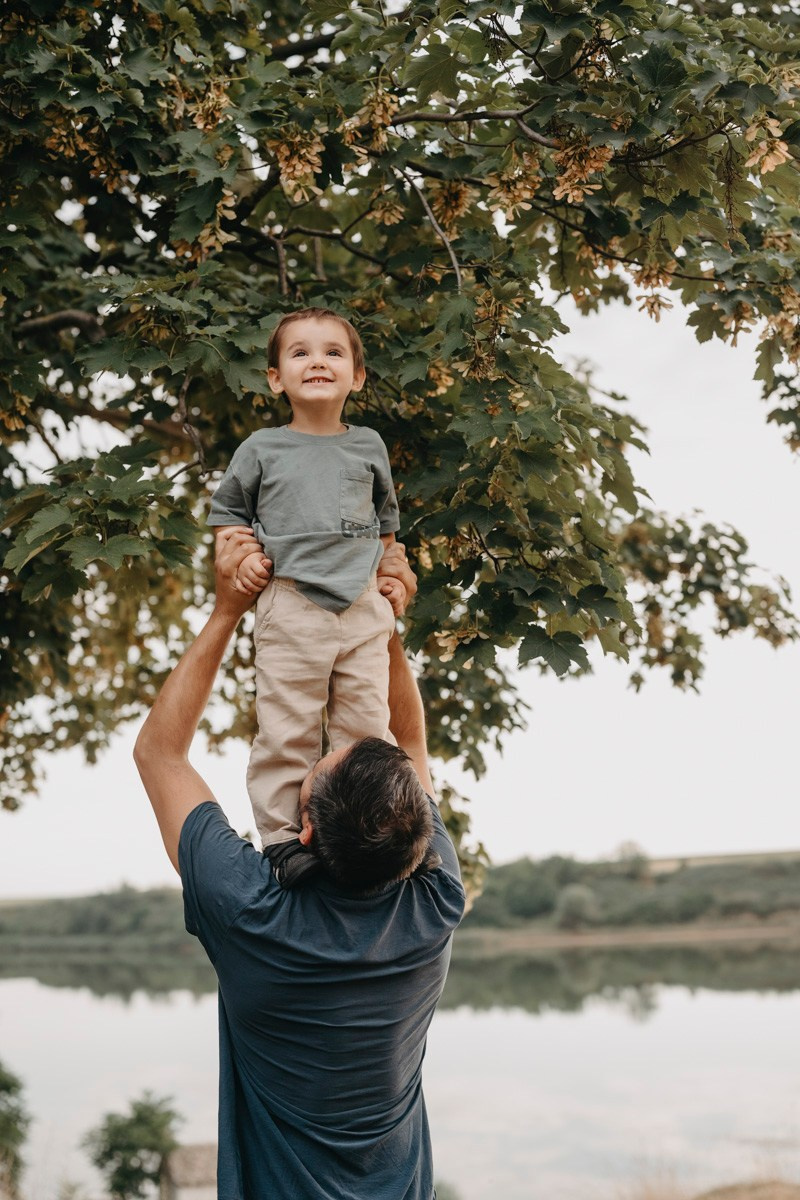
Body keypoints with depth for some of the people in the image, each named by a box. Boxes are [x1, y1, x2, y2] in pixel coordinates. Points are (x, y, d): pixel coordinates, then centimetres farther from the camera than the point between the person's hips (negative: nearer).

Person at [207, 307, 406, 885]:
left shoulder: (368, 445, 12)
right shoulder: (262, 448, 5)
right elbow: (228, 507, 17)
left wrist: (391, 574, 18)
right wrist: (241, 557, 2)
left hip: (363, 606, 2)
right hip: (292, 605, -2)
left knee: (366, 727, 3)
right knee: (287, 730, -5)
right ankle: (281, 836, 2)